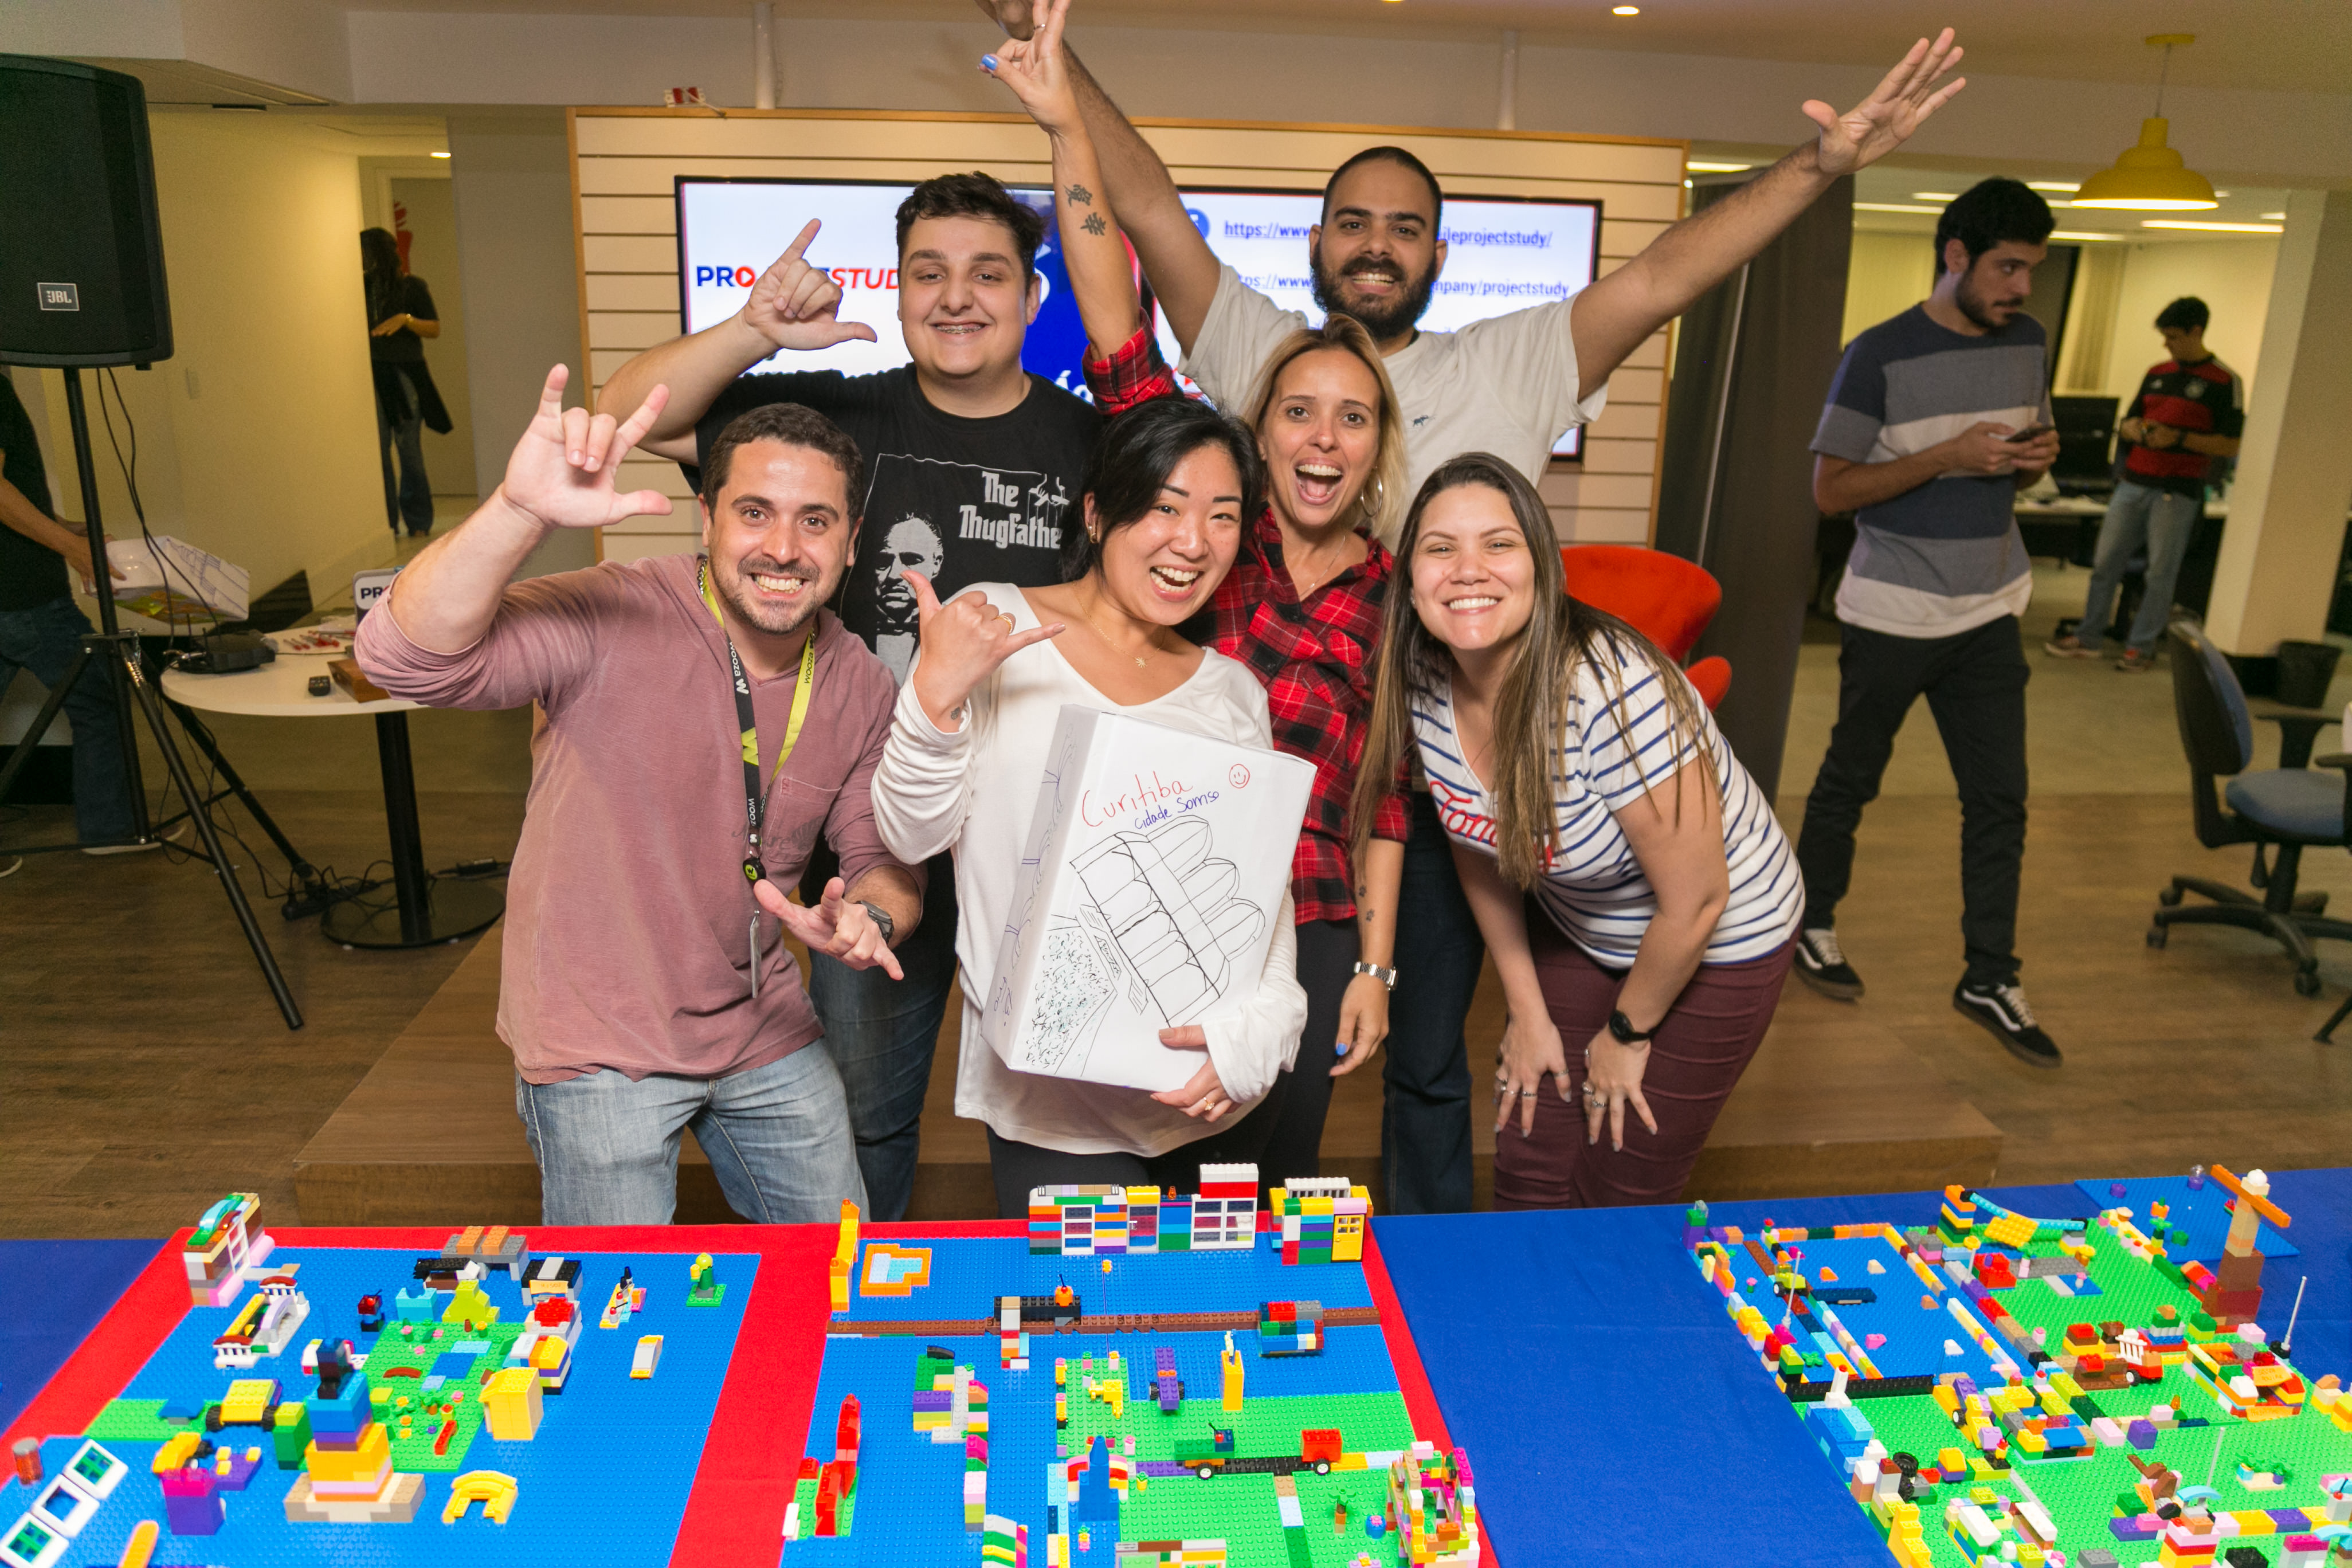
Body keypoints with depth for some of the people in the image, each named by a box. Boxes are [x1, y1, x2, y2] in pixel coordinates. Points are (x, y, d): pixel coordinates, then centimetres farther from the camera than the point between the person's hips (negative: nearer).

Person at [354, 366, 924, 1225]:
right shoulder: (612, 621, -21)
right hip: (601, 1045, -5)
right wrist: (520, 512, -48)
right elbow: (404, 659, -34)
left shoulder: (859, 685, -4)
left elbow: (884, 856, 4)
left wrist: (869, 919, -19)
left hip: (765, 1032, 5)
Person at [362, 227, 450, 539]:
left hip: (405, 375, -3)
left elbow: (435, 329, -5)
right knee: (377, 451, -1)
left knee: (410, 451, -1)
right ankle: (386, 522, 3)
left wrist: (405, 319, -19)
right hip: (373, 376, 4)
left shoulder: (411, 286, 0)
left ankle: (418, 523, 7)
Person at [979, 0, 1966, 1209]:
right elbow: (1147, 206, -1)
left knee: (1428, 1056, 17)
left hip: (1446, 773, 0)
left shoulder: (1511, 370, 3)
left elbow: (1662, 275, -5)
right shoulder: (1256, 352, 3)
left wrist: (1824, 166, -14)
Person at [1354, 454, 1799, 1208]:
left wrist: (1627, 1034, -9)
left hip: (1715, 947, -5)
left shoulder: (1614, 694, -35)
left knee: (1619, 1198, 8)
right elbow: (1481, 857, 0)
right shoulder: (1426, 686, -15)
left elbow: (1694, 903, -24)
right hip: (1573, 927, 5)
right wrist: (1528, 1012, 3)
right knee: (1528, 1179, 10)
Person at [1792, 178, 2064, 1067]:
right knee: (1851, 778, 10)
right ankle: (1812, 923, 30)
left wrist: (2037, 459, -4)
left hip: (1989, 611, 5)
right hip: (1891, 615, -5)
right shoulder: (1881, 356, -11)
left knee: (1999, 798, 5)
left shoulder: (2027, 343, 8)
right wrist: (1949, 457, -22)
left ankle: (1989, 978, 15)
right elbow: (1831, 490, -13)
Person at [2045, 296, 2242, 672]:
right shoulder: (2156, 373, 12)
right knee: (2106, 561, 5)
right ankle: (2089, 637, 14)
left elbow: (2231, 445, -8)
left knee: (2160, 572, 0)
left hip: (2178, 491, -5)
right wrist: (2134, 429, -5)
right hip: (2133, 483, 5)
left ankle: (2141, 647, 8)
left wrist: (2178, 438, -19)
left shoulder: (2225, 382, -5)